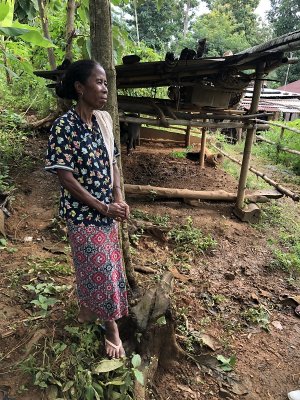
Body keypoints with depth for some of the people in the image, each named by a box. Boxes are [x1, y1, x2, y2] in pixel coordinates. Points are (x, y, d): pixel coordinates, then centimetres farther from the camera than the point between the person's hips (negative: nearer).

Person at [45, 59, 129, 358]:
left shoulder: (104, 120, 2)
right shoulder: (64, 127, -19)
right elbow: (66, 177, -19)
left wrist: (118, 198, -5)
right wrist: (103, 207, -18)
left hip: (107, 208, 7)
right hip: (83, 213, -6)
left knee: (96, 265, 21)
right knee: (100, 267, 6)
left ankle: (87, 308, 46)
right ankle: (111, 325, 27)